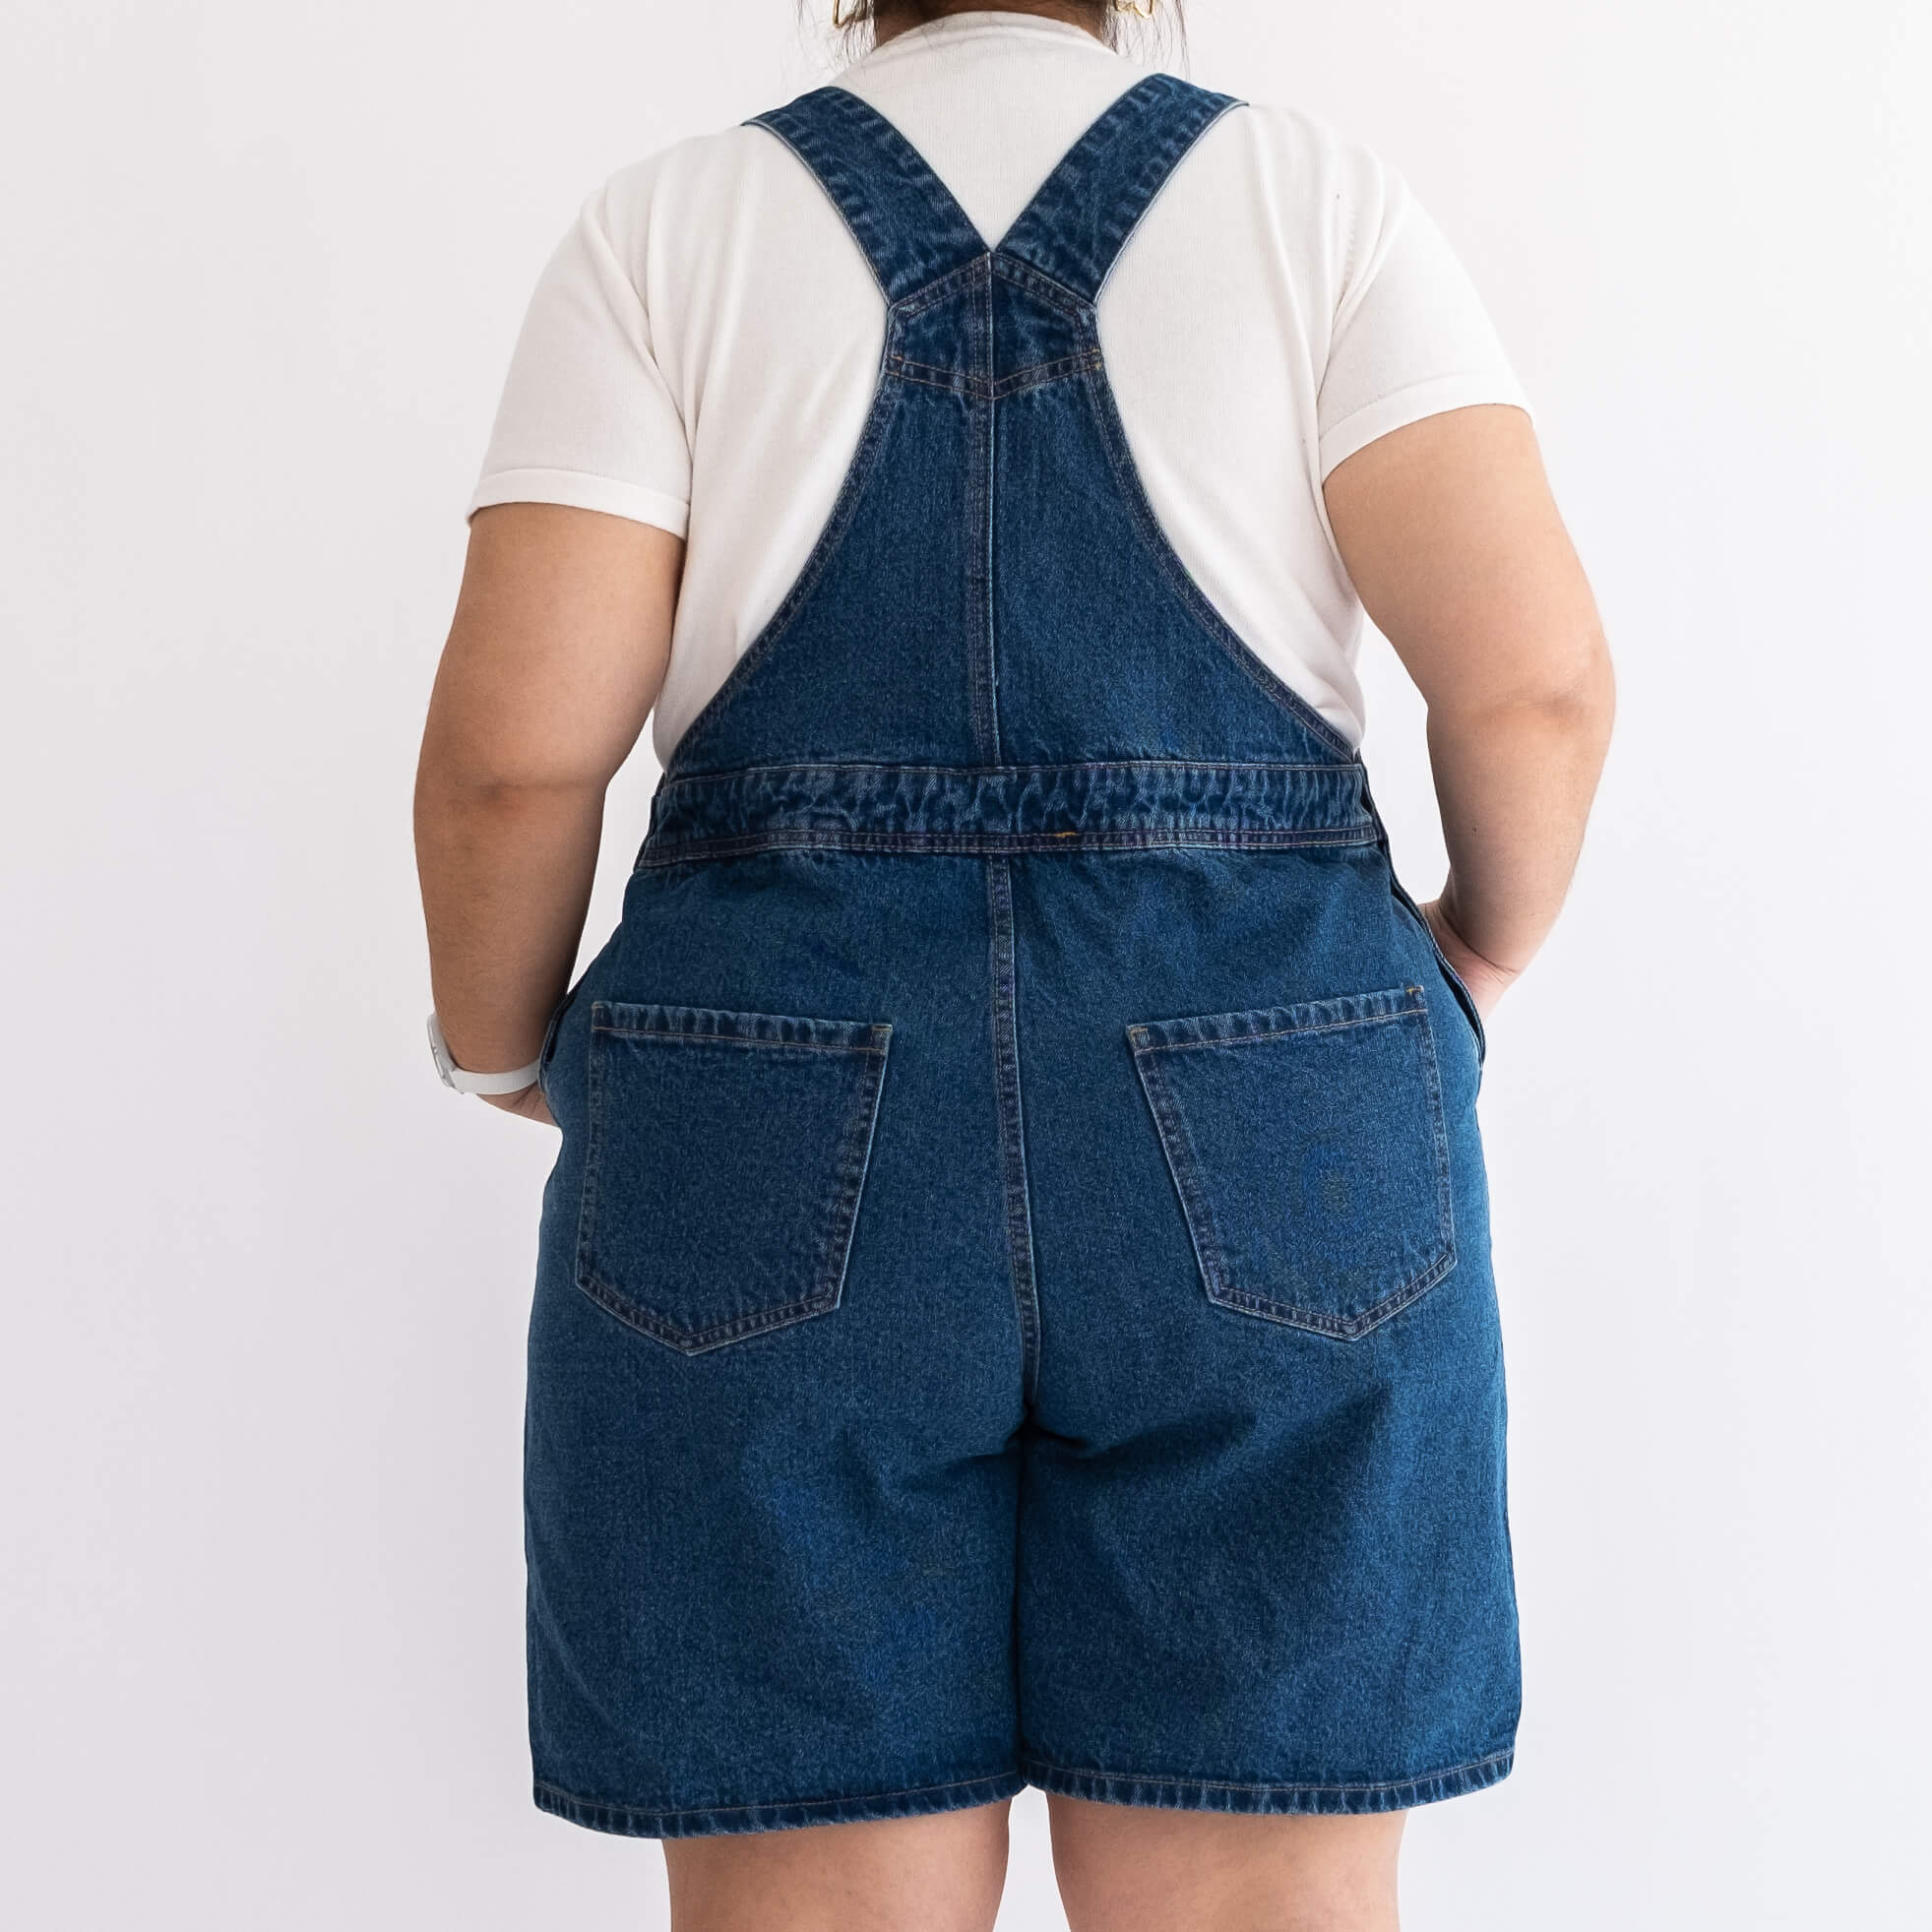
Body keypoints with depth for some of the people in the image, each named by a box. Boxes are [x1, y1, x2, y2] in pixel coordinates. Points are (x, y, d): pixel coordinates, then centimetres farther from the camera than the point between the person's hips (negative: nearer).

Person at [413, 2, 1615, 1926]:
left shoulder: (665, 228, 5)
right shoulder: (1317, 199, 5)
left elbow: (511, 741, -5)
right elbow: (1533, 672, -7)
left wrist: (501, 1050, 13)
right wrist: (1479, 956, 12)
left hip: (780, 1187, 0)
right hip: (1260, 1173, 1)